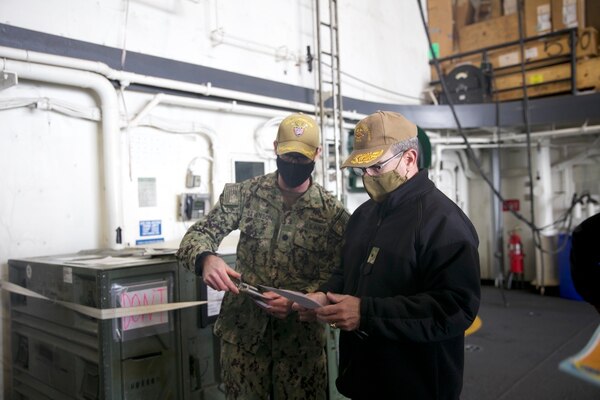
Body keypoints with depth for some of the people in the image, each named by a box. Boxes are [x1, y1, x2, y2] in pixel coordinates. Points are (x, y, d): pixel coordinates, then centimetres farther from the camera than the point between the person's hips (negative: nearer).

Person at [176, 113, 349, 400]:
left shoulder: (333, 213, -6)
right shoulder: (243, 194, -2)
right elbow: (198, 234, -7)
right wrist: (206, 258, -30)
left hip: (301, 340, -1)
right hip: (241, 332, 1)